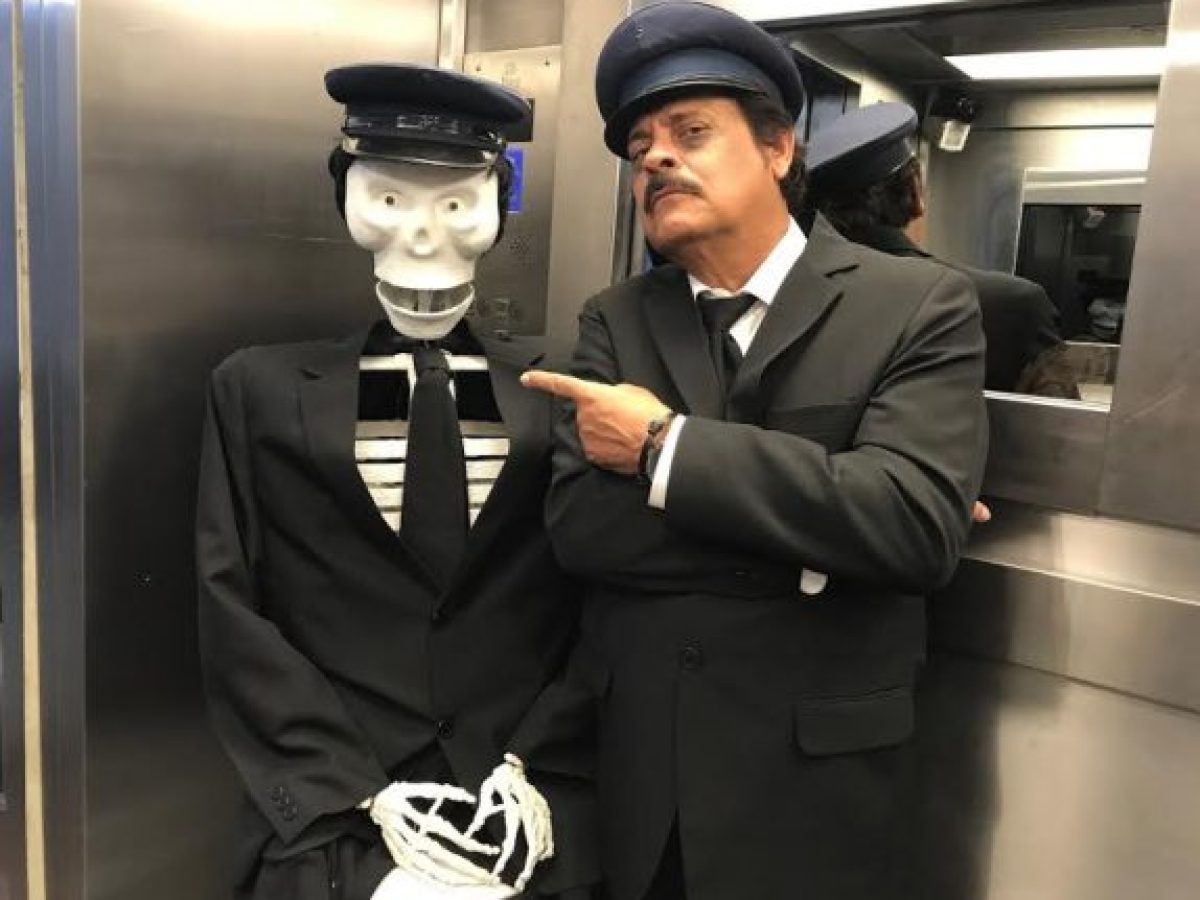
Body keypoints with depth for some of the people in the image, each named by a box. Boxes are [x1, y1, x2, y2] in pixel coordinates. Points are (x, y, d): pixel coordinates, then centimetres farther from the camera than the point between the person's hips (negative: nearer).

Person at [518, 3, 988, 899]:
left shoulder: (919, 305, -7)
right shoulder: (616, 321, 2)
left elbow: (916, 523, -22)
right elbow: (578, 525, -10)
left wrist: (666, 448, -19)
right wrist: (810, 540, -17)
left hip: (812, 782, -2)